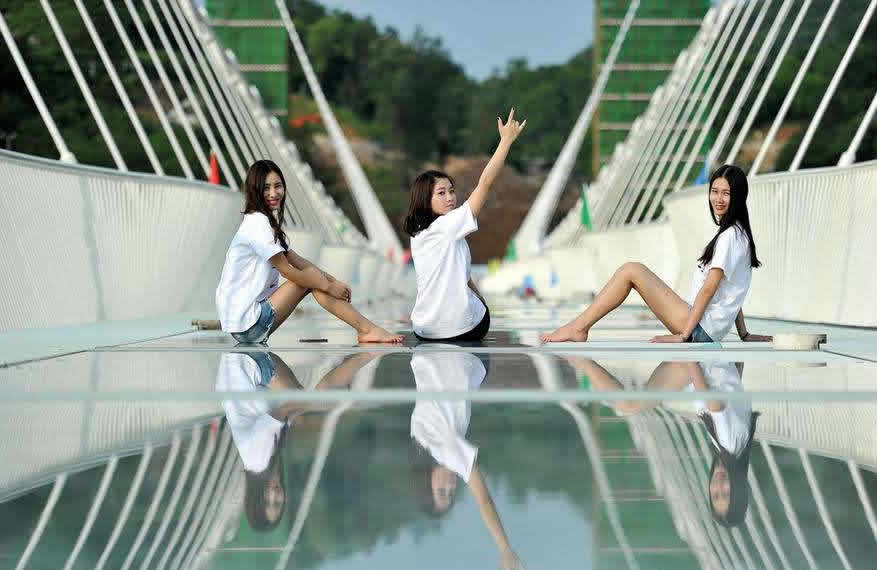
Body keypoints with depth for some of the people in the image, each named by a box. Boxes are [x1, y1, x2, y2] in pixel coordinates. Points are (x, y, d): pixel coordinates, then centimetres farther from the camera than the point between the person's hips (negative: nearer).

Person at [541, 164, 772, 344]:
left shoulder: (730, 236, -13)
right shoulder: (738, 232, 19)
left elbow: (709, 288, -16)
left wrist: (684, 335, -17)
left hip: (701, 330, -10)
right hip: (706, 330, 10)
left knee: (631, 270, -10)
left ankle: (579, 327, -8)